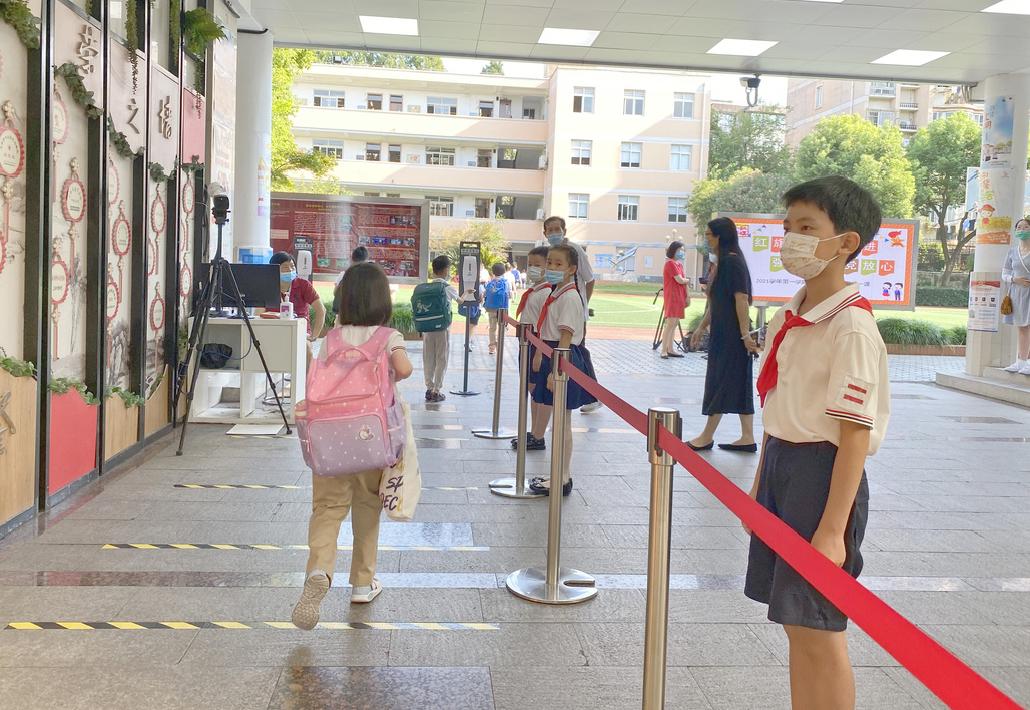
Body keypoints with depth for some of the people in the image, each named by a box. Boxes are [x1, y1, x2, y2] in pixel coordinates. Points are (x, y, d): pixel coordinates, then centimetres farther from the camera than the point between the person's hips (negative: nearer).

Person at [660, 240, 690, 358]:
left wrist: (687, 296, 7)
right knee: (670, 323, -12)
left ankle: (670, 349, 14)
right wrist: (688, 280, 2)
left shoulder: (679, 264, 17)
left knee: (675, 323, 9)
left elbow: (683, 282, 15)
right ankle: (664, 351, -12)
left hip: (679, 297, 9)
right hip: (672, 297, -9)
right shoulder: (670, 263, -11)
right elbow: (680, 280, -18)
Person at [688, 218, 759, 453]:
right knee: (738, 384, 10)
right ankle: (747, 438, 14)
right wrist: (701, 328, 22)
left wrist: (745, 333, -23)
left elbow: (742, 299, -20)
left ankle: (707, 437, 8)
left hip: (731, 335, -10)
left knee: (720, 382, -1)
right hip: (722, 333, 10)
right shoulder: (723, 262, 15)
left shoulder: (732, 262, -15)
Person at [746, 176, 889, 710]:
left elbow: (855, 433, -19)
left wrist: (832, 529, -21)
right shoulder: (785, 321, 9)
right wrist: (759, 488, 19)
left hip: (822, 473, -8)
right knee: (796, 625, 17)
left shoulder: (851, 327, -17)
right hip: (780, 465, 8)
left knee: (818, 631, 2)